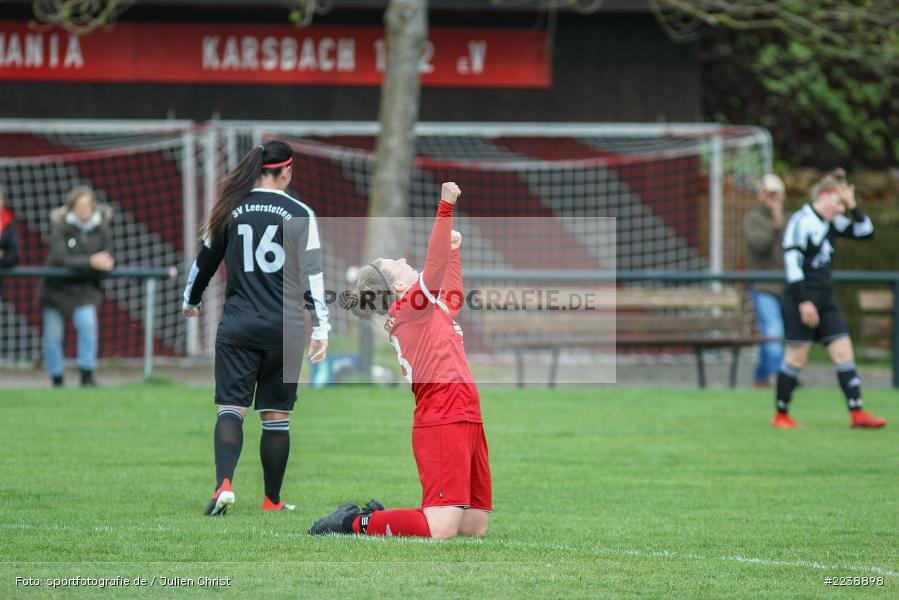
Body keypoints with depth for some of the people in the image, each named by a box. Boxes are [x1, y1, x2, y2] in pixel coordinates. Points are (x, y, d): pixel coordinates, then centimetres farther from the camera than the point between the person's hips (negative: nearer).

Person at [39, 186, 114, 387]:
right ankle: (56, 380, 18)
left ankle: (87, 374, -14)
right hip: (56, 286, -1)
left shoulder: (101, 228, -5)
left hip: (84, 288, 1)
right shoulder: (60, 227, -14)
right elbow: (60, 258, -24)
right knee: (52, 335, 2)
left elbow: (107, 260, -4)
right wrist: (90, 261, -35)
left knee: (87, 323, -22)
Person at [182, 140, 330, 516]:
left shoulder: (231, 209, 4)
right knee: (276, 416, 9)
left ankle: (224, 483, -24)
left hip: (237, 326, 1)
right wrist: (321, 329, -4)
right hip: (284, 327, -1)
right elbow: (313, 272, -6)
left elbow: (206, 258, 14)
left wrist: (190, 302, 32)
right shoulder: (300, 214, -2)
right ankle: (272, 501, 15)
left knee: (230, 407, -1)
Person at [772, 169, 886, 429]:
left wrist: (852, 206, 1)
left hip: (825, 299, 8)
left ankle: (857, 413, -2)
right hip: (802, 299, -8)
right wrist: (803, 302, -20)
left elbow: (865, 231, 16)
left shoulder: (832, 222, 12)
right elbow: (792, 262, -18)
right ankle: (781, 415, 9)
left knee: (844, 352, 0)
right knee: (796, 357, -3)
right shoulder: (801, 221, -13)